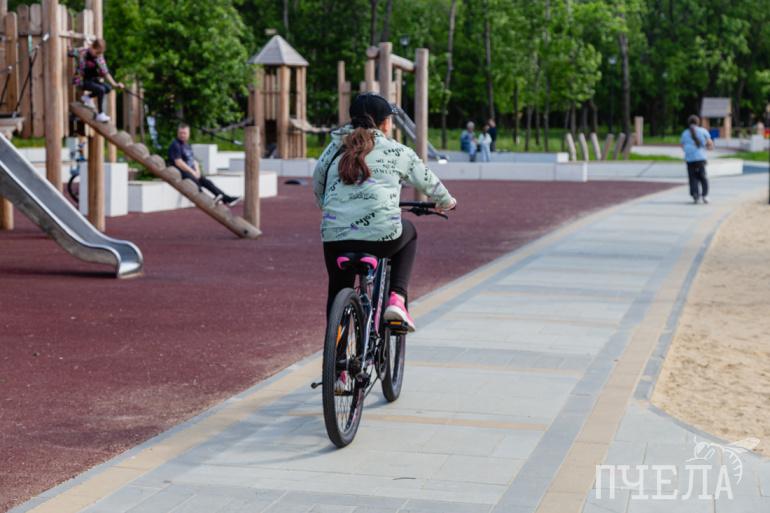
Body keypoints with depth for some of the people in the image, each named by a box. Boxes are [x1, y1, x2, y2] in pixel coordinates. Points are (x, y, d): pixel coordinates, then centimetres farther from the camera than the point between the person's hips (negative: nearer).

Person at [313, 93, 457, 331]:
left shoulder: (335, 148, 15)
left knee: (338, 291, 27)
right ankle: (397, 299, 16)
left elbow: (317, 188, 22)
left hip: (334, 237, 3)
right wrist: (446, 202, 42)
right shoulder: (398, 152, 9)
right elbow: (429, 183, 21)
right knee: (409, 233, 31)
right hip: (382, 235, -2)